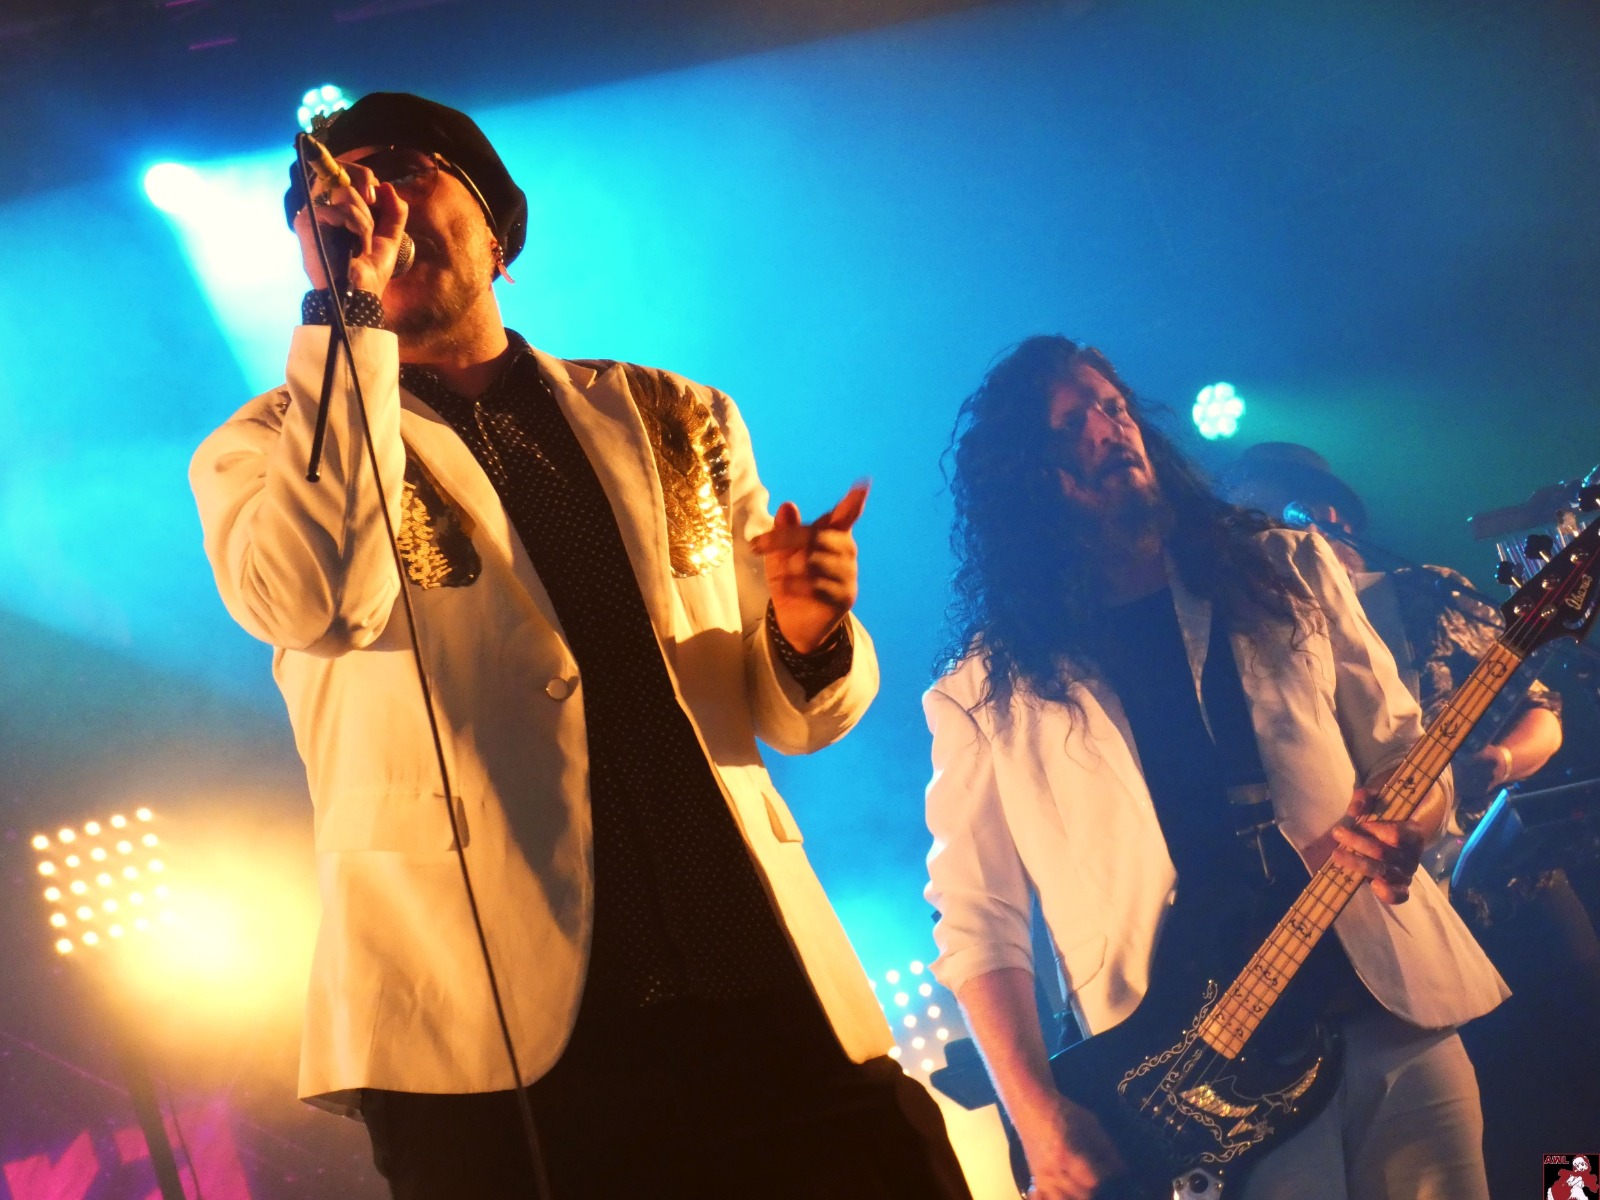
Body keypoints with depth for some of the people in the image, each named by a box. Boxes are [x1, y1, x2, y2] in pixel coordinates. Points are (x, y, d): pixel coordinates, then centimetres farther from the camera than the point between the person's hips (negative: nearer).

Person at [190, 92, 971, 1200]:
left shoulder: (675, 423, 18)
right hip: (497, 1036, -3)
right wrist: (343, 309, -9)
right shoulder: (270, 449, 9)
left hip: (766, 991, 3)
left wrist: (805, 634, -5)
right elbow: (319, 602, -15)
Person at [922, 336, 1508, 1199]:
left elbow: (1407, 751, 12)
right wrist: (1041, 1117, -12)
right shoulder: (991, 695, 0)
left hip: (1395, 1014, 3)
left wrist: (1403, 831, -11)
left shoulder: (1284, 573, 8)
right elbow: (977, 920, 0)